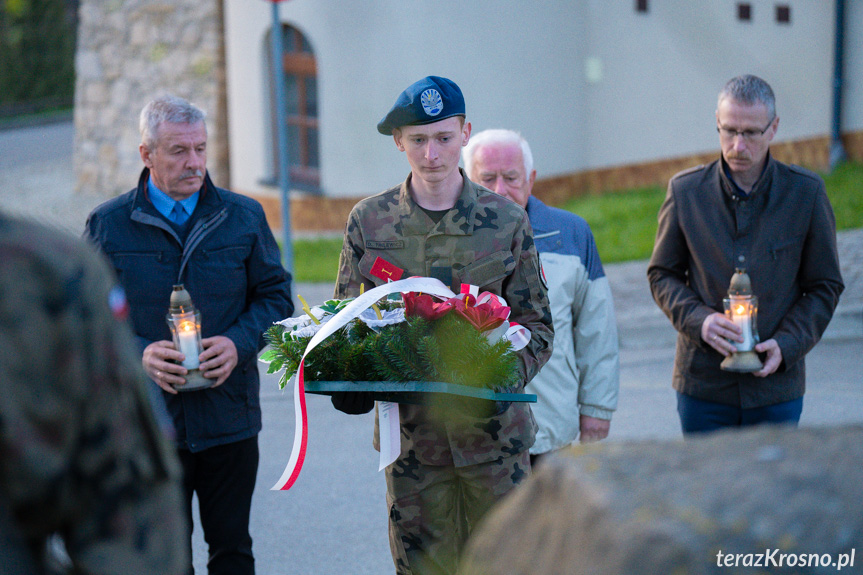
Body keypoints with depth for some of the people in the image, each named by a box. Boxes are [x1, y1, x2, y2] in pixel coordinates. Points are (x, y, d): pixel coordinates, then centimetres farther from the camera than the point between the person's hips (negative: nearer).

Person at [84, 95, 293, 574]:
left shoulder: (244, 216, 6)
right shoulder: (107, 225, 1)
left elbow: (275, 294, 10)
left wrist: (240, 342, -10)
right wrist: (138, 353, -15)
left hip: (230, 416, 1)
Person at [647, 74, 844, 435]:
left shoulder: (806, 193, -2)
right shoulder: (685, 191, 0)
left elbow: (825, 286, 5)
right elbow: (662, 274, 8)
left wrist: (787, 344, -11)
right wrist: (699, 320, -11)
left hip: (776, 386, 0)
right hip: (703, 382, 0)